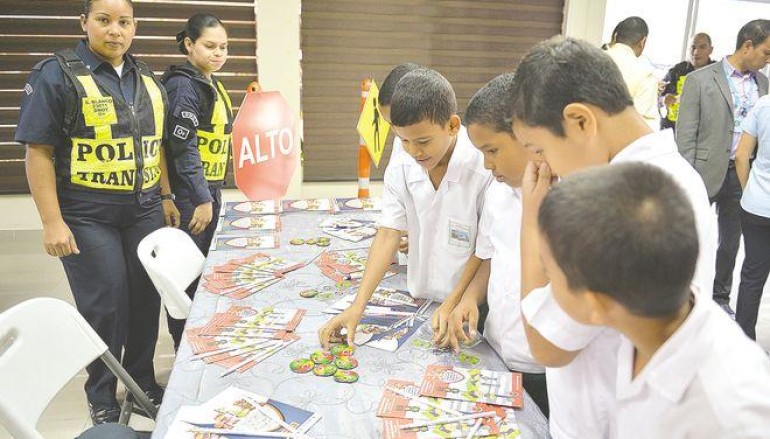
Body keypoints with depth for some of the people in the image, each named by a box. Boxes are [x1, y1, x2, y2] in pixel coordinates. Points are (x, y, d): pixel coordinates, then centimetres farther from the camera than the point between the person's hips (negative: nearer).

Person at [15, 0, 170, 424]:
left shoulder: (146, 79, 10)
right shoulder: (56, 74, -7)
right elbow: (38, 151, -11)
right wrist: (52, 221, -15)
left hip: (144, 212, 5)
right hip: (87, 218, -5)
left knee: (146, 299, 10)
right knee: (105, 308, 1)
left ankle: (143, 382, 31)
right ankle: (102, 398, 23)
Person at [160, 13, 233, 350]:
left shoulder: (211, 84, 13)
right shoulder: (184, 85, -15)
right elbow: (183, 147, -21)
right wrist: (201, 199, -21)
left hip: (209, 188, 9)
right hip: (190, 194, -9)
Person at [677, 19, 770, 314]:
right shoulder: (700, 80, -7)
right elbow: (686, 135, -9)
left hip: (743, 175, 5)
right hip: (707, 173, -5)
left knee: (731, 242, 15)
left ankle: (721, 298, 31)